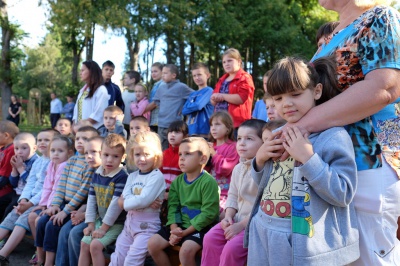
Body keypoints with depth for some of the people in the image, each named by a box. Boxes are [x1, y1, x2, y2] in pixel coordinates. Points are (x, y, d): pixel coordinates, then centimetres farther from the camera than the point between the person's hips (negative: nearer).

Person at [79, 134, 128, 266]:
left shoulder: (122, 177, -20)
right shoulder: (97, 174, 4)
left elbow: (117, 203, -22)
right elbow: (91, 199, 7)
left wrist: (104, 228, -18)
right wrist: (91, 223, 2)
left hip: (116, 223, -7)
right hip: (99, 220, 8)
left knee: (95, 245, -17)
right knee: (84, 244, 3)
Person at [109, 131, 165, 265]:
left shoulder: (157, 176, -12)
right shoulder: (132, 176, 10)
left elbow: (143, 200, -22)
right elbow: (125, 197, -5)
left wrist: (125, 203, -10)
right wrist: (137, 201, -21)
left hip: (147, 225, -7)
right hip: (130, 222, 7)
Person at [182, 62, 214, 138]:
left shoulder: (208, 91, -5)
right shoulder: (192, 94, 17)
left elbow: (198, 105, -16)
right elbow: (184, 111, 8)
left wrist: (189, 107, 3)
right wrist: (193, 107, -8)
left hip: (203, 132, -7)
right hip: (191, 131, 7)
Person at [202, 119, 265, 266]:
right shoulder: (238, 168, 9)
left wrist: (241, 225, -21)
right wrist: (228, 216, -2)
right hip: (238, 218, 8)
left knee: (232, 247, -22)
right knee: (210, 237, -3)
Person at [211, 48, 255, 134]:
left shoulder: (245, 78, -3)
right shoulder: (222, 80, 20)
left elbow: (241, 98, -17)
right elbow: (213, 101, 21)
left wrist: (222, 96, -8)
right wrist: (215, 98, -5)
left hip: (237, 123, -7)